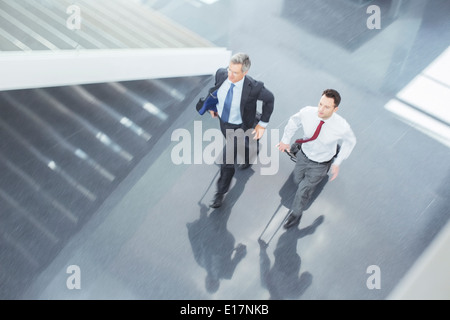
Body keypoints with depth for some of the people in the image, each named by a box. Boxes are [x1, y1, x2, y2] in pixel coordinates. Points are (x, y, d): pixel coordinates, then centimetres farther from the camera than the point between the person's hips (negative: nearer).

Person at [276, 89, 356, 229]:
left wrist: (337, 163, -10)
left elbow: (350, 141, -10)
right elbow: (294, 121, -4)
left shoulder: (342, 126, -34)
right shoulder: (307, 112, -29)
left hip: (321, 163, -3)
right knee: (298, 180, 27)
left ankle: (296, 213, 42)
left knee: (304, 190, 10)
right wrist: (285, 140, -9)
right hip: (304, 154, 3)